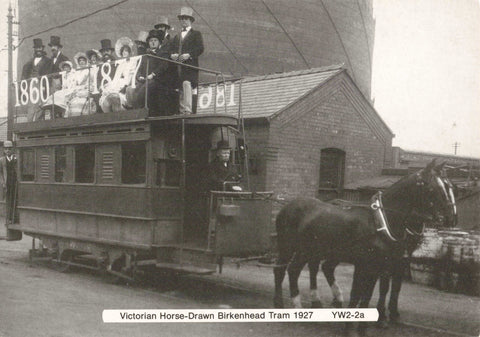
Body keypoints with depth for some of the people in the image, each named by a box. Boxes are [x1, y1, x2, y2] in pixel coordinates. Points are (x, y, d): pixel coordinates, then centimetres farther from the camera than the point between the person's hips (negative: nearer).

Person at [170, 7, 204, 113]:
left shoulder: (196, 34, 12)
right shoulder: (177, 36, 28)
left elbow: (200, 48, -2)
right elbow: (171, 49, 20)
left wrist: (188, 55, -16)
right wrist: (172, 55, -3)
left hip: (190, 65, -5)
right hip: (177, 67, 5)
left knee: (187, 84, -22)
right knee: (180, 87, -1)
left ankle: (187, 109, -27)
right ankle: (181, 110, 1)